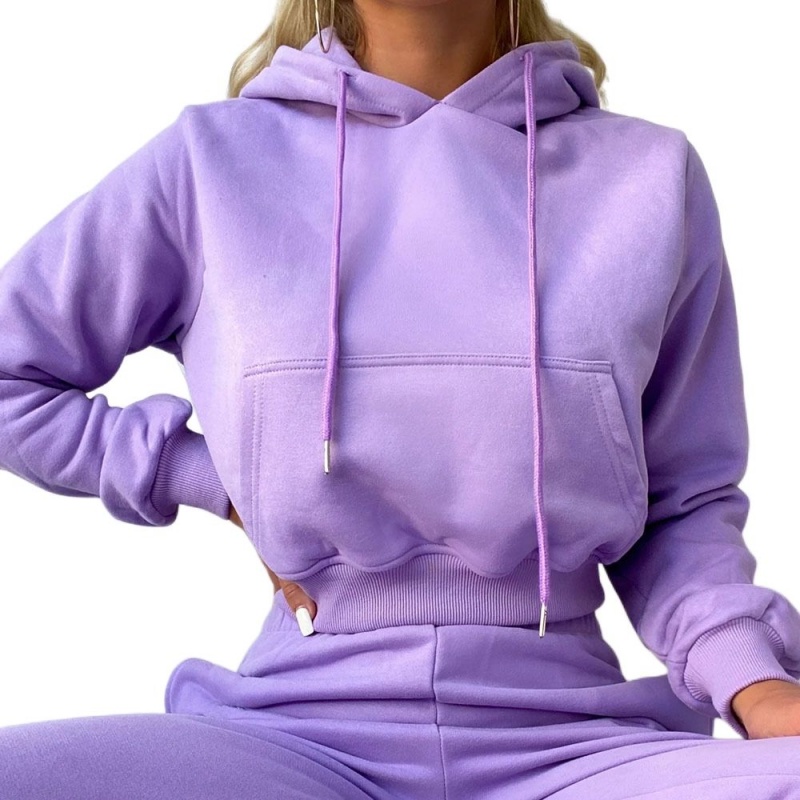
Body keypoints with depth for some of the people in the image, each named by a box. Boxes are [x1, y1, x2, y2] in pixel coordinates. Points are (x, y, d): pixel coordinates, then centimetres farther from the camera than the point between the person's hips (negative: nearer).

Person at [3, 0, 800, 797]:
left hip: (565, 736, 0)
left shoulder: (649, 175, 7)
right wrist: (217, 484, 3)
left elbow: (683, 502, 11)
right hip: (301, 725, 1)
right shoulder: (211, 160, 4)